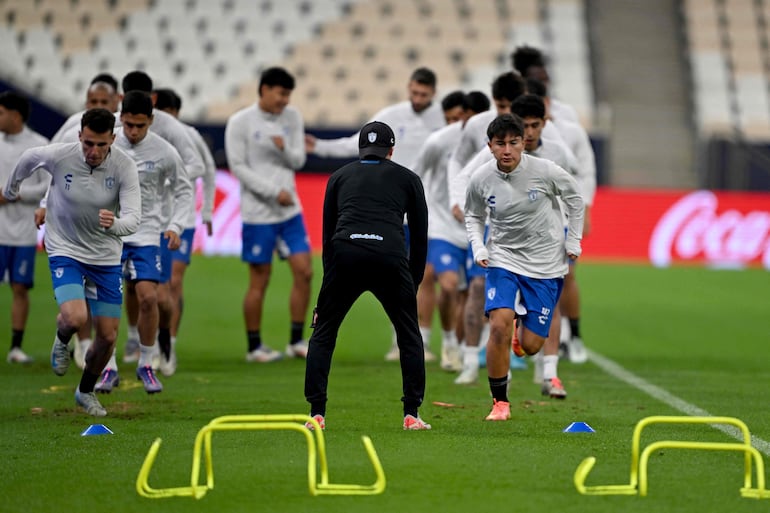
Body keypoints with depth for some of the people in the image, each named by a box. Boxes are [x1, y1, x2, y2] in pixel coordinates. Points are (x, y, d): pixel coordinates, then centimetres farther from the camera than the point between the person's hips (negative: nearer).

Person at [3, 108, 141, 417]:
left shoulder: (124, 167, -18)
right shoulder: (59, 156, -19)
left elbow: (133, 219, -25)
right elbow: (27, 159, 5)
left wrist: (115, 224, -49)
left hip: (106, 257, 2)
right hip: (65, 250, -2)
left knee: (108, 336, 2)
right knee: (75, 318, -26)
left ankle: (86, 391, 31)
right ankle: (62, 340, 13)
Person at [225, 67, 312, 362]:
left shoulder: (292, 117, 6)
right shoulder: (240, 123, -9)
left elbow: (299, 161, 5)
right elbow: (238, 167, -11)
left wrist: (284, 149, -18)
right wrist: (274, 191, -17)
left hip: (290, 210, 5)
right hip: (258, 213, -5)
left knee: (304, 272, 0)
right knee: (259, 282, 0)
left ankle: (296, 342, 10)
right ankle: (254, 346, 12)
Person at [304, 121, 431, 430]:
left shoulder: (339, 177, 26)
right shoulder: (408, 179, 23)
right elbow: (420, 238, 20)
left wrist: (329, 286, 30)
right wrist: (413, 285, 28)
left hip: (345, 254, 1)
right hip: (390, 257, -1)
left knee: (323, 334, 17)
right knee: (409, 335, 17)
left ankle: (316, 414, 9)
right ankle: (412, 415, 12)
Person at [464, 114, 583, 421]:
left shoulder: (545, 171, -14)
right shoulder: (481, 180, -8)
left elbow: (574, 197, 6)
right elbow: (473, 216, 12)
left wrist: (573, 241, 6)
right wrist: (478, 247, -4)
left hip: (545, 265, -1)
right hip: (503, 260, 1)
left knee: (530, 346, -2)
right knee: (499, 325, -23)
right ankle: (499, 402, -7)